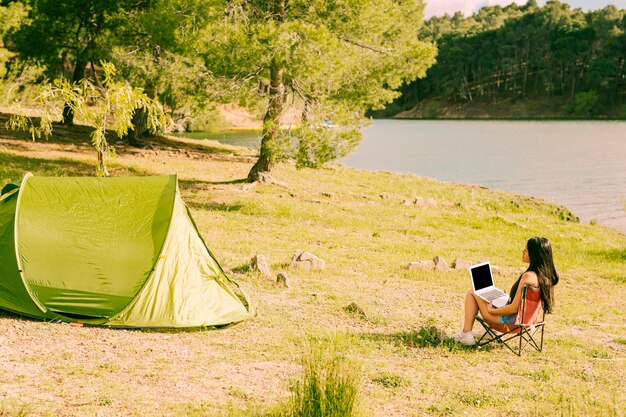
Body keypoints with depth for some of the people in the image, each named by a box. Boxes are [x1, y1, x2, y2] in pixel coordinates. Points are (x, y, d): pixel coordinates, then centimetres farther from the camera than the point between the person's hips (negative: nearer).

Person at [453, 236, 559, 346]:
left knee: (472, 293, 4)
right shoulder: (544, 275, -3)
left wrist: (491, 310, -12)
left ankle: (466, 334, 6)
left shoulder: (528, 276, -30)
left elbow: (514, 308, -25)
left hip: (511, 320, -9)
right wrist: (507, 298, 16)